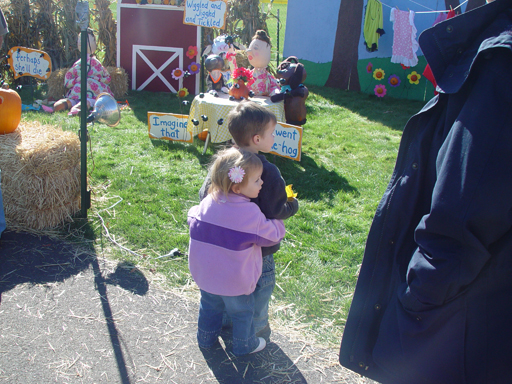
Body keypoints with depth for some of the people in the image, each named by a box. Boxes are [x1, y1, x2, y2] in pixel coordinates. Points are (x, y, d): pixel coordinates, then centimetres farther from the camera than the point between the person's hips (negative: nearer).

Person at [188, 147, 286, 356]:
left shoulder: (207, 202, -12)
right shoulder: (250, 213, -28)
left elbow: (193, 220, 6)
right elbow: (272, 235, -15)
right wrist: (279, 223, 5)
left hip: (204, 274, 5)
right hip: (234, 282, -5)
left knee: (209, 306, 28)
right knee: (242, 312, 20)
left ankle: (206, 338, 49)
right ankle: (245, 345, 41)